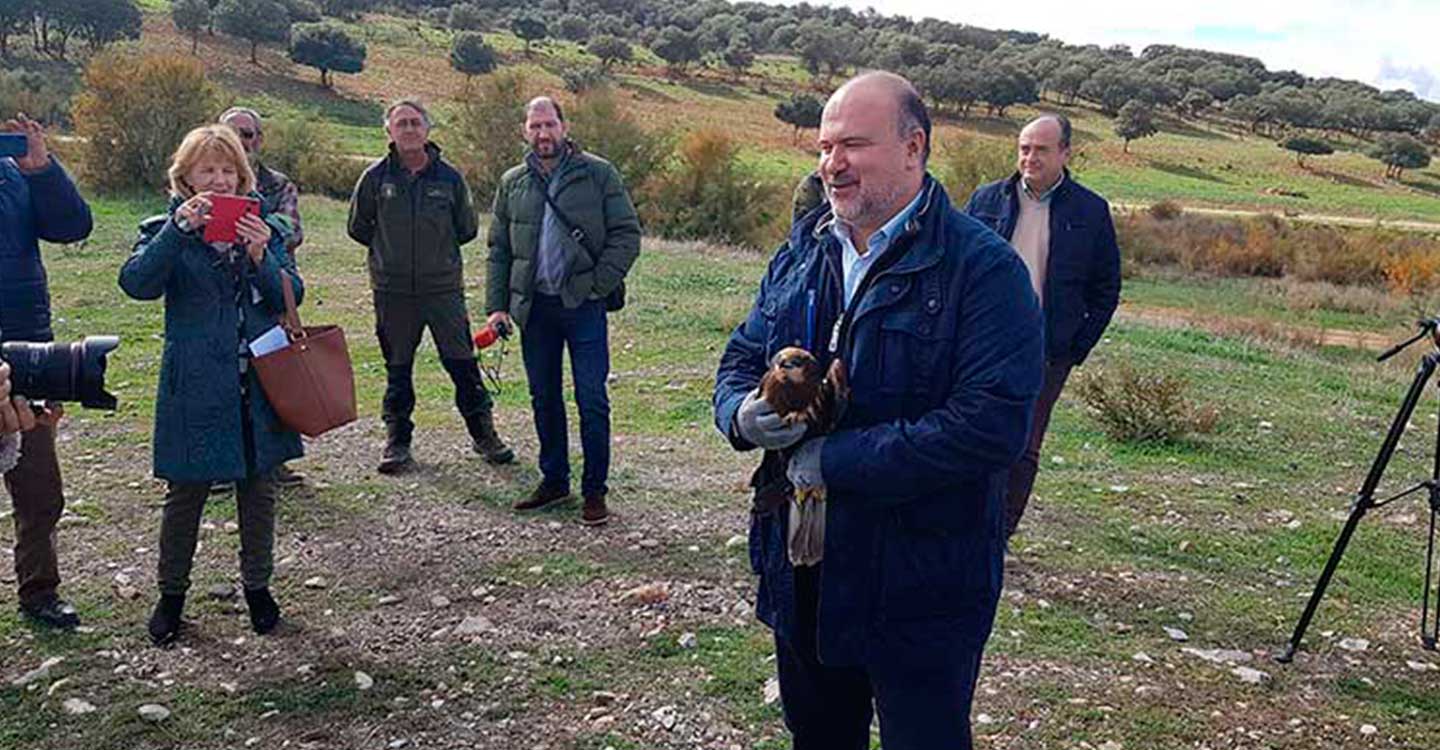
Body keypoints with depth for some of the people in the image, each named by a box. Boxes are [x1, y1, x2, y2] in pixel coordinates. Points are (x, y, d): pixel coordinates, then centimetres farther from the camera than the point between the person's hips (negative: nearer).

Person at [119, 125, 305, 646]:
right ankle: (172, 593, 25)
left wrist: (262, 257, -21)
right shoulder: (167, 231, -1)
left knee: (258, 487, 12)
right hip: (195, 386, -2)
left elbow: (291, 296, -3)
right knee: (186, 492, 6)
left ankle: (257, 585, 28)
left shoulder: (263, 228, 6)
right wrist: (179, 228, -28)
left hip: (259, 382, 2)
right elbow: (137, 283, -19)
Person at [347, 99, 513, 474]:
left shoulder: (449, 177, 1)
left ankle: (483, 433, 14)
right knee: (397, 369, 9)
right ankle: (397, 440, 20)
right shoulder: (376, 177, 0)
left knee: (463, 364, 2)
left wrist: (440, 249, 8)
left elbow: (467, 229, 11)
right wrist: (388, 249, 9)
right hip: (393, 290, 0)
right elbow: (358, 226, 11)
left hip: (444, 287, 0)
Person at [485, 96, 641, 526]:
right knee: (544, 398, 13)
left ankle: (595, 490, 9)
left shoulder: (598, 175, -1)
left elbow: (627, 235, -3)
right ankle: (554, 481, 26)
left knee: (592, 401, -2)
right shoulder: (513, 183, 10)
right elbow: (498, 249, 13)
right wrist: (496, 305, 3)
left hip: (583, 305, -4)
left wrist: (598, 285, -11)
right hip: (533, 307, 4)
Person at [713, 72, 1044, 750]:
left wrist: (836, 460, -23)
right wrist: (742, 415, -11)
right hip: (800, 574, 6)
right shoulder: (799, 256, 7)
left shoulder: (983, 268, -15)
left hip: (920, 590, -6)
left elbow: (992, 423, -25)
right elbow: (741, 358, 15)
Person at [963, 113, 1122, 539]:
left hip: (1045, 353, -1)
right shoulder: (987, 200, 5)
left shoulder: (1090, 212, 1)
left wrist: (1077, 349, -2)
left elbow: (1106, 288, 6)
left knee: (1023, 449, 5)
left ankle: (997, 537, 16)